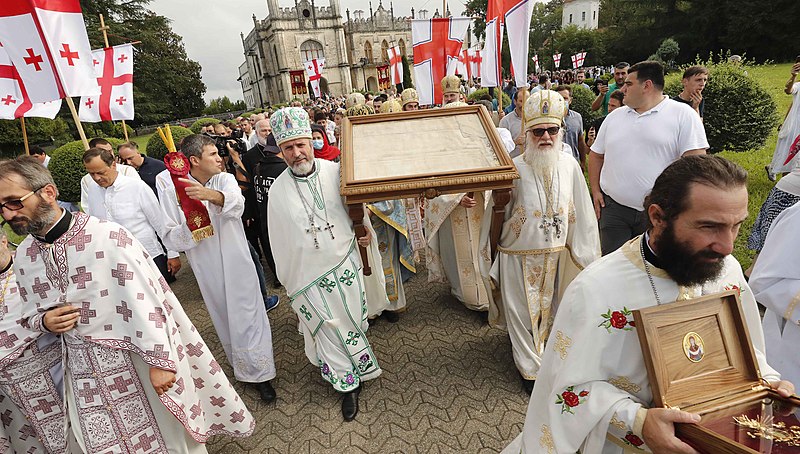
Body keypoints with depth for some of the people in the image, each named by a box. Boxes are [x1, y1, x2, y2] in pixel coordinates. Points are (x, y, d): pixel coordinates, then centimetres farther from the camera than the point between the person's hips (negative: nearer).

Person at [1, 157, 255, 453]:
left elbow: (145, 301, -18)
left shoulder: (107, 236, -19)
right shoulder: (24, 257, 1)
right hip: (82, 370, 5)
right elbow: (31, 313, 16)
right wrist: (45, 321, -9)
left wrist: (160, 360, -16)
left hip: (136, 359, -5)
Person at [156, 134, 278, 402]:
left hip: (237, 262, 0)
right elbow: (171, 238, -8)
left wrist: (211, 195, -49)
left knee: (248, 315, 4)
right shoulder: (169, 187, -7)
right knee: (224, 317, 17)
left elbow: (236, 203, -29)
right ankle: (241, 366, 38)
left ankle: (258, 373, 20)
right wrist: (189, 228, -29)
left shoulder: (225, 179, -6)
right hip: (207, 269, 0)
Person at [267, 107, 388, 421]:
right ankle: (349, 385, 24)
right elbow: (279, 240, 3)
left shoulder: (336, 172, -7)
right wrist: (288, 281, 7)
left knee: (353, 321, 13)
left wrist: (364, 230, -6)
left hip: (345, 262, 1)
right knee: (328, 328, 4)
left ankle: (349, 376, 39)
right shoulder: (278, 191, -6)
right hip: (308, 273, -1)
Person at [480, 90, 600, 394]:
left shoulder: (569, 166, -4)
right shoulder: (514, 169, -16)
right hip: (519, 256, -3)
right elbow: (494, 212, -11)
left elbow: (580, 211, 4)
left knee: (550, 309, 21)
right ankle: (531, 368, 29)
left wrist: (581, 251, 7)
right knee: (522, 313, 9)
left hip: (556, 255, 4)